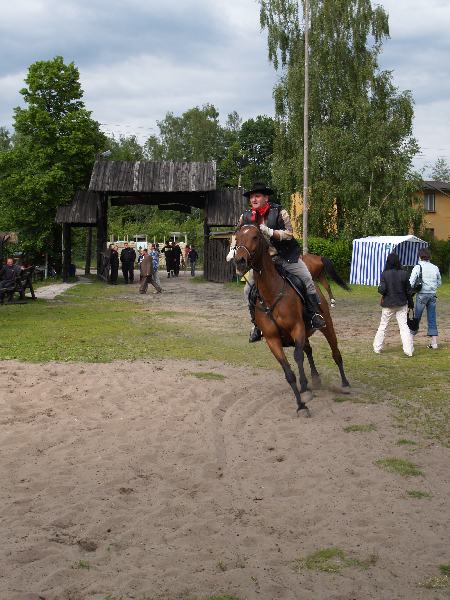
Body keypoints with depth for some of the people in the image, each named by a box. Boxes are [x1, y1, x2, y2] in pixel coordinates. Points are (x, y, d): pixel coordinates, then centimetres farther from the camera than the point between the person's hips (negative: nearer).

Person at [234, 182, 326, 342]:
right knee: (249, 289, -4)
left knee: (306, 279, -15)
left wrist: (270, 232, -28)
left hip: (285, 257, -2)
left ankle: (315, 314, -1)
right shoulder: (246, 216, -1)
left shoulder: (279, 212, -10)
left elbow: (289, 233, -15)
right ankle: (257, 325, 10)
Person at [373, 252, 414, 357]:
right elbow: (408, 291, -2)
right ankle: (408, 350, -3)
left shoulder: (384, 274, -12)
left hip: (388, 304, -1)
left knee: (382, 325, 13)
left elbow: (382, 290, -17)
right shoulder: (403, 274, -7)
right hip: (401, 304, 1)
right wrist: (411, 304, 9)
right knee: (404, 326, 3)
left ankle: (377, 348, 19)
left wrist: (379, 289, 7)